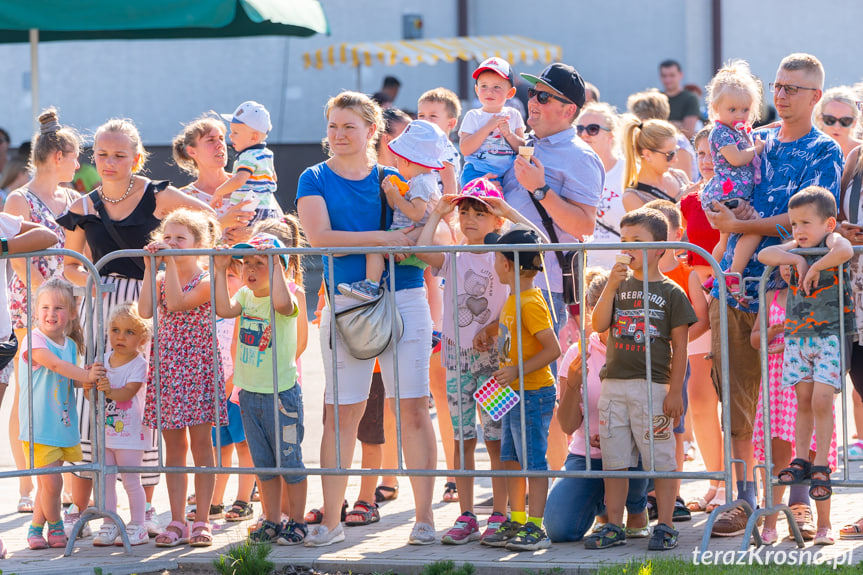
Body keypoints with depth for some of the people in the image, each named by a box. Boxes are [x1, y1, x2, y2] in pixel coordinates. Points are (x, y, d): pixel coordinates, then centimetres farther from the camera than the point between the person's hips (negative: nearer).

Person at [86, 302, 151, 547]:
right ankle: (109, 525, 14)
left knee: (131, 480, -1)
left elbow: (129, 391, -24)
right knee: (105, 479, 6)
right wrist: (89, 385, -18)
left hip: (130, 433, -5)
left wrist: (111, 391, -43)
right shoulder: (103, 360, 5)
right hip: (105, 431, 5)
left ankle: (137, 527, 6)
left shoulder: (139, 364, -11)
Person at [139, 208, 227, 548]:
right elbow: (146, 311, -8)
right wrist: (150, 269, -6)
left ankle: (201, 521, 3)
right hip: (166, 368, 5)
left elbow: (176, 303, -22)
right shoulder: (161, 281, 11)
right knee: (173, 447, 6)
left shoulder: (206, 281, -6)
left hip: (197, 367, -5)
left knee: (200, 445, -1)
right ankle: (177, 522, 9)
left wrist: (171, 263, -17)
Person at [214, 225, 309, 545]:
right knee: (263, 463, 12)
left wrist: (274, 264, -30)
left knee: (289, 459, 1)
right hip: (250, 393, 6)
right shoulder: (246, 294, 6)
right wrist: (220, 270, -11)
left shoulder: (284, 299, -13)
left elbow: (281, 303, -37)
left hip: (281, 393, -6)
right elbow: (224, 309, -11)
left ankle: (297, 522, 11)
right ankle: (271, 522, 20)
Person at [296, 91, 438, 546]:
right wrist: (381, 238, -17)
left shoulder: (393, 180, 10)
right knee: (341, 413, 0)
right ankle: (330, 521, 8)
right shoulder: (316, 180, 6)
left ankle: (424, 517, 2)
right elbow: (319, 237, -10)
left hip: (404, 299, 1)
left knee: (412, 407, -2)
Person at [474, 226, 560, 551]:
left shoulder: (531, 303, -19)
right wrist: (486, 332, 17)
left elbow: (553, 349, -23)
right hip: (514, 394, 10)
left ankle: (535, 528, -3)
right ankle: (517, 522, 21)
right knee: (511, 460, 14)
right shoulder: (512, 301, 11)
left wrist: (518, 371, -27)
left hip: (534, 393, -10)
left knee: (532, 461, -6)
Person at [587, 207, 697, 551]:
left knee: (660, 459, -3)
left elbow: (680, 346, -1)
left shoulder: (670, 292, 0)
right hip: (614, 384, 4)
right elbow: (599, 325, -1)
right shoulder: (619, 287, 12)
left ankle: (665, 527, 4)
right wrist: (612, 286, -10)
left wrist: (675, 392, -7)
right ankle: (614, 527, 13)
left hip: (653, 386, -4)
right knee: (614, 460, 7)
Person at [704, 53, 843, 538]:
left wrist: (740, 225, -14)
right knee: (736, 393, 2)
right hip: (735, 283, 5)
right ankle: (743, 498, 7)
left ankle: (800, 502, 7)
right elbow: (726, 204, 21)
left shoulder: (824, 153, -1)